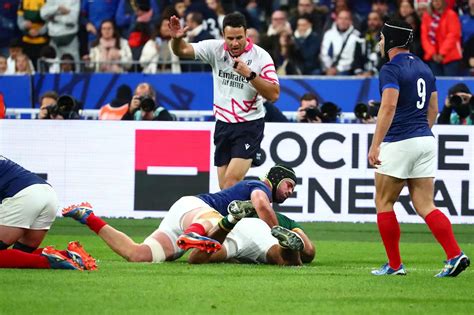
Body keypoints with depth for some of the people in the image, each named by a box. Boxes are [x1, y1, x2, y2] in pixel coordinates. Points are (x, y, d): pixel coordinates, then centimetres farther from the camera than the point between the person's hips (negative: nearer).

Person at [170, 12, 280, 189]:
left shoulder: (261, 57, -11)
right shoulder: (215, 49, -1)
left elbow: (274, 95, -14)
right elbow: (182, 51, -5)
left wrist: (249, 74, -25)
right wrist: (177, 38, -27)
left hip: (249, 126, -4)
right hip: (223, 124, 5)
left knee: (231, 181, -19)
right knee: (224, 187, 5)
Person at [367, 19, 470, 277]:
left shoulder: (391, 69, -10)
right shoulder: (424, 68, 16)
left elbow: (389, 107, -21)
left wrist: (375, 145, -23)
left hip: (399, 143, -7)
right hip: (426, 141, 7)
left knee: (384, 203, 6)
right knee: (425, 206, 5)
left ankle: (394, 264, 6)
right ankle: (455, 255, -11)